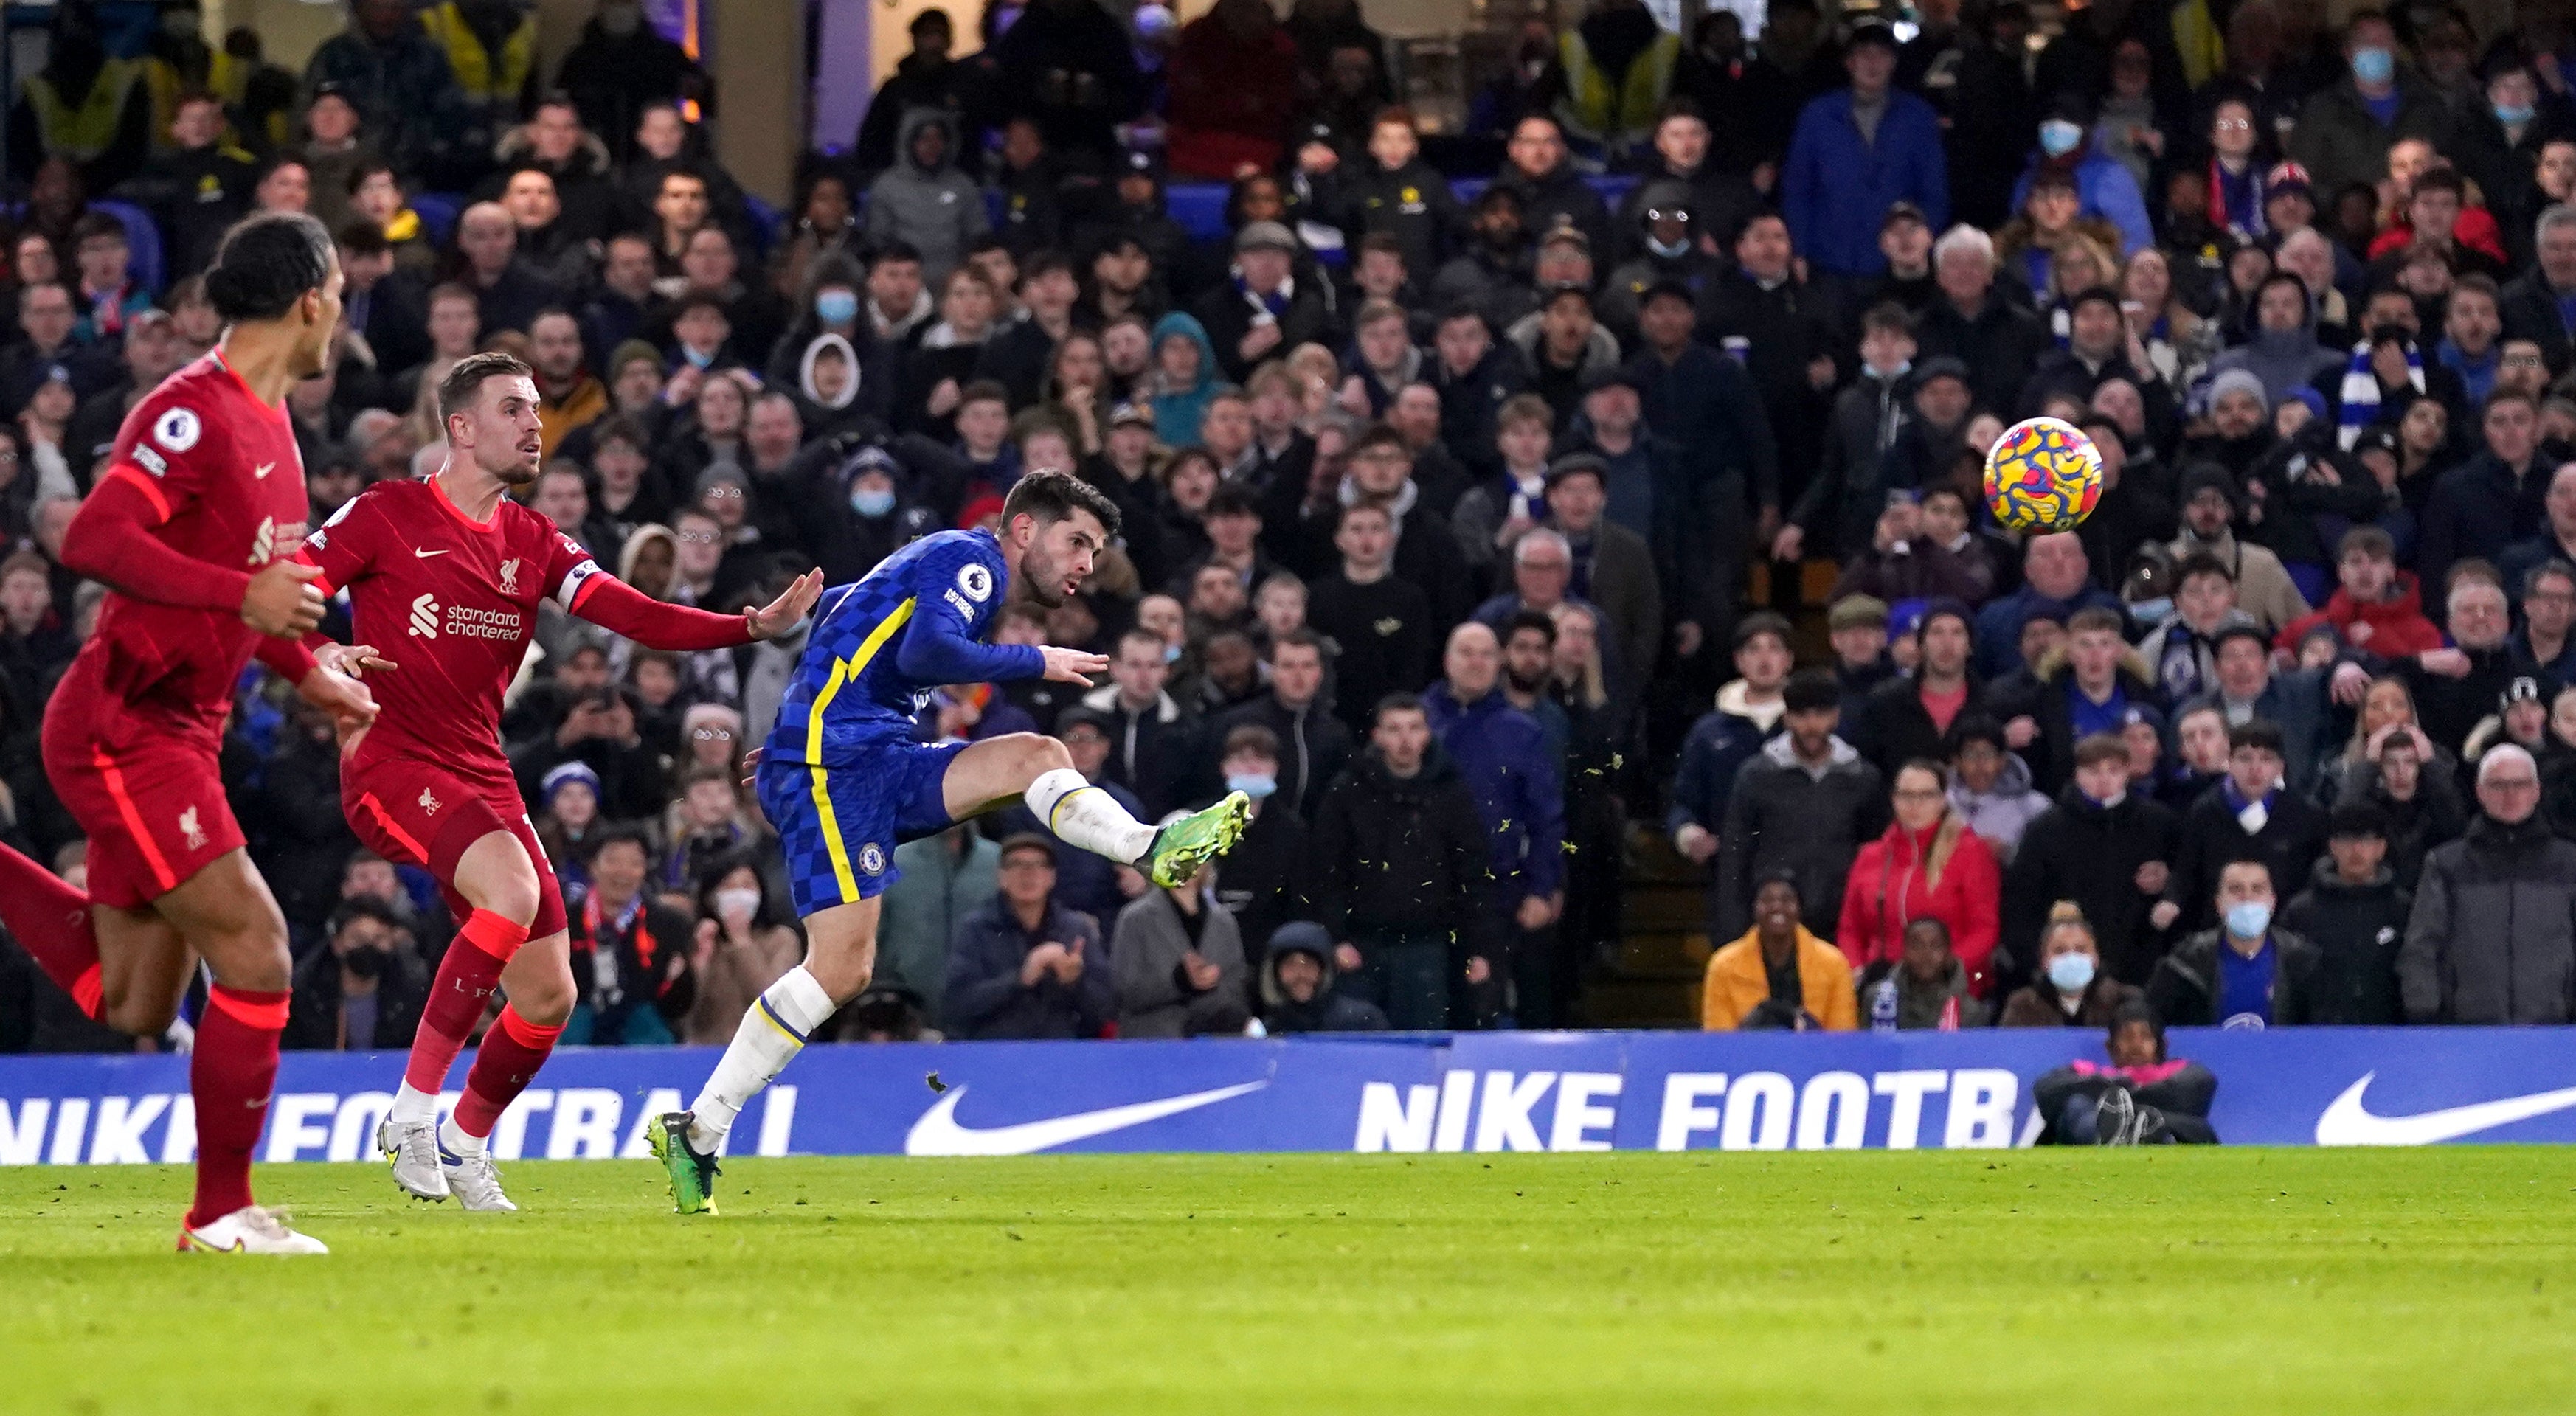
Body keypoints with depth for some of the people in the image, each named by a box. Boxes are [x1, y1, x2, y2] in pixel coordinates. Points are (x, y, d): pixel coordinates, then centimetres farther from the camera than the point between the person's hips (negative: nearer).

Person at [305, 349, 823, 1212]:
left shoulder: (533, 543, 11)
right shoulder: (388, 515, -4)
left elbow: (634, 616, 2)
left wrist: (756, 625, -11)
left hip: (481, 775, 7)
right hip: (391, 762, -7)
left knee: (549, 995, 3)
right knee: (513, 890, -34)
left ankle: (465, 1144, 30)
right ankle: (413, 1107, -25)